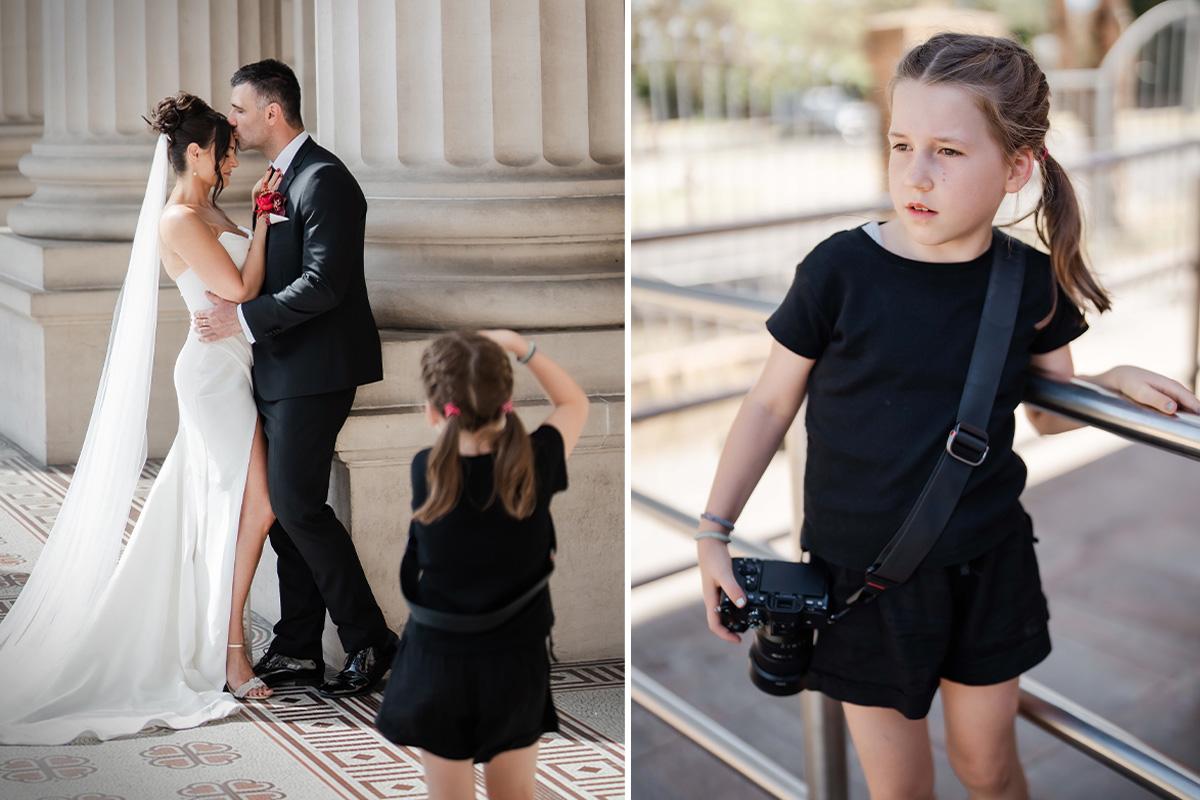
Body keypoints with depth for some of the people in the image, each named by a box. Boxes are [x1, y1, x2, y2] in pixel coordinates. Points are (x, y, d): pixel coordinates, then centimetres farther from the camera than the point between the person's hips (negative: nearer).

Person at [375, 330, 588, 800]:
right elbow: (574, 402, 4)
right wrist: (518, 347, 2)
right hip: (515, 664, 1)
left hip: (440, 664, -1)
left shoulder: (425, 473, -16)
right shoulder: (533, 465, -14)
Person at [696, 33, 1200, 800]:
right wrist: (715, 530, -6)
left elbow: (1053, 410, 9)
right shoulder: (839, 271, -15)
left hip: (986, 568, 2)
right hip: (861, 572, -2)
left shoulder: (1031, 281, -6)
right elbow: (771, 403, -4)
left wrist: (1114, 382, -11)